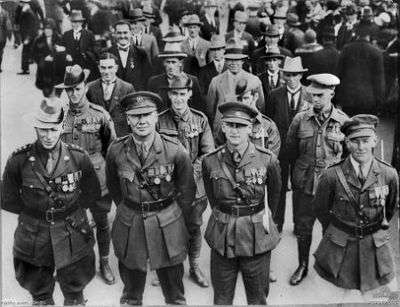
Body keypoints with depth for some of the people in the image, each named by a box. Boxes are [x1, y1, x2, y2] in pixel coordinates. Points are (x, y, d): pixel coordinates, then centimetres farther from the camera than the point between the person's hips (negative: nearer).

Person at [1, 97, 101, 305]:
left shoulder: (78, 157, -9)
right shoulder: (18, 161, -11)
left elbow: (92, 194, 3)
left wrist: (69, 207, -4)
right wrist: (35, 211, -4)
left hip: (74, 237, 0)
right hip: (33, 239, 0)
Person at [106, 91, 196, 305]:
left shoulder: (176, 151, -15)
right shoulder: (116, 151, -10)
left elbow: (187, 191, 0)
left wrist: (182, 221, 7)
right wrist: (127, 209, 11)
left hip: (168, 223, -1)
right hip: (129, 223, 2)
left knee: (172, 277, 15)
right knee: (131, 276, 20)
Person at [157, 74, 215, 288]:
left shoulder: (200, 119, -1)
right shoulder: (160, 121, -5)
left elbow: (208, 152, -2)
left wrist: (191, 172, -13)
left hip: (195, 185, 1)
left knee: (195, 226, 13)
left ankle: (194, 267, 31)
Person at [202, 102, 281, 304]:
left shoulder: (268, 160, -11)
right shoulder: (210, 161, -7)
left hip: (257, 236, -1)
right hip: (222, 236, 1)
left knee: (258, 297, 15)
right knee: (221, 297, 16)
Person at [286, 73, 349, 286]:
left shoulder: (344, 121, -6)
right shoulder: (300, 119, -3)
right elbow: (290, 150, 8)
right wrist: (303, 168, 11)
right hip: (304, 185, 1)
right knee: (302, 227, 12)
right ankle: (302, 266, 33)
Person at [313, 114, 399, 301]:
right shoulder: (331, 176, -16)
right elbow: (320, 209, 1)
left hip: (376, 245, 1)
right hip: (339, 247, -1)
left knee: (367, 294, 12)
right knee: (342, 292, 11)